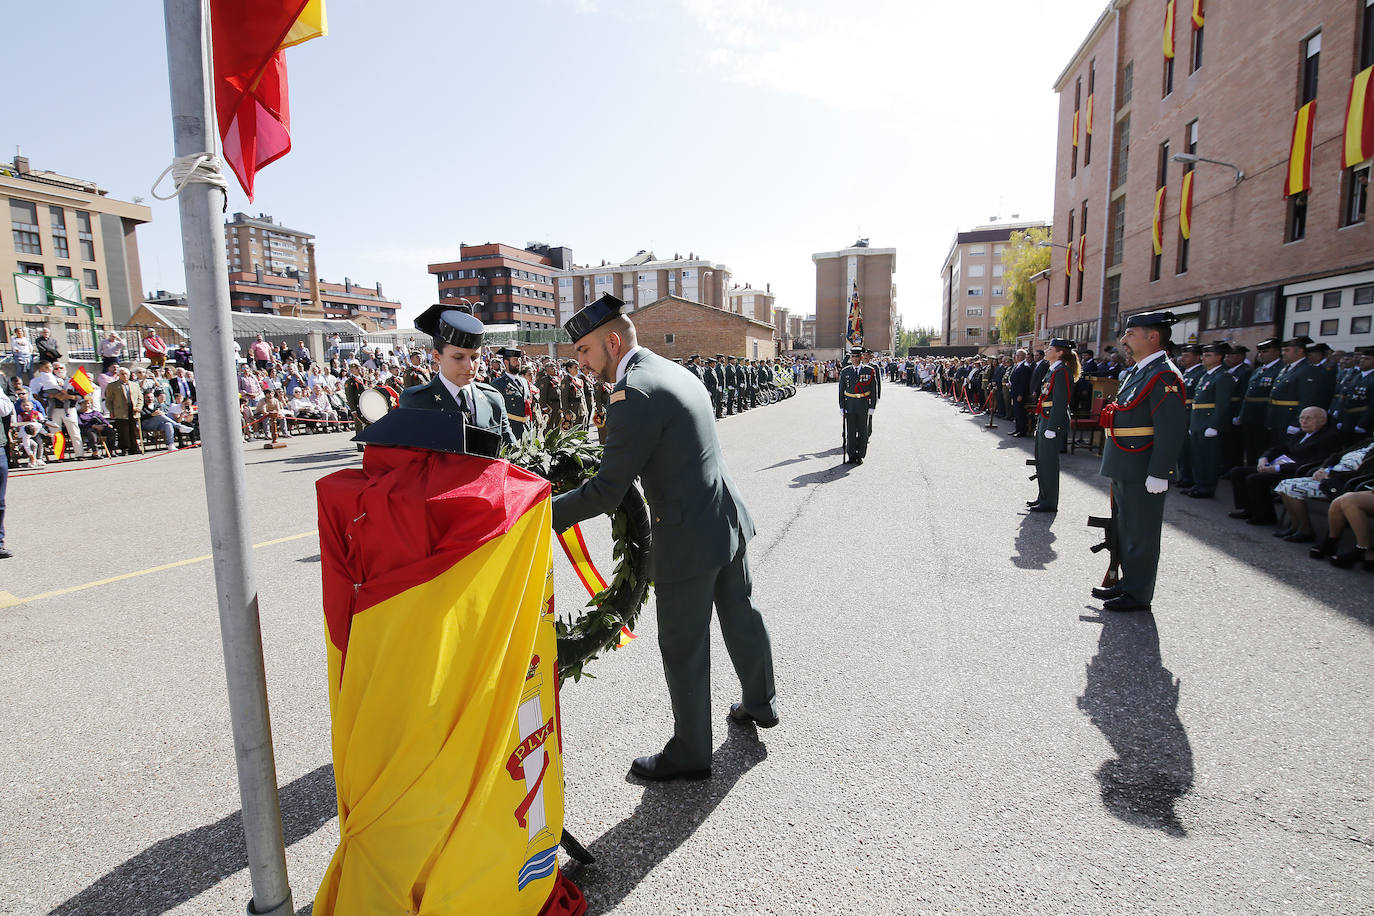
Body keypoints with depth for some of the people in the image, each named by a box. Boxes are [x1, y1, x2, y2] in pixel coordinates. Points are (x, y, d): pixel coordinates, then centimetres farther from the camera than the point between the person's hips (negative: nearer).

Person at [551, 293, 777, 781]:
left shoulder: (632, 392, -20)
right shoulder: (675, 372, 9)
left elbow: (607, 492, -21)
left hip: (689, 537, -9)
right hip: (730, 520, 10)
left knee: (683, 650, 8)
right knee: (740, 615, 26)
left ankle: (689, 755, 28)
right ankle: (761, 704, 49)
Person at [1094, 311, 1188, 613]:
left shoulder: (1163, 376, -16)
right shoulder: (1139, 372, 15)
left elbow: (1171, 429, -21)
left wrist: (1158, 475, -23)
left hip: (1143, 474, -10)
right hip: (1125, 470, 10)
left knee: (1141, 534, 2)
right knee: (1125, 529, 18)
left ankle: (1139, 594, 14)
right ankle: (1128, 583, 31)